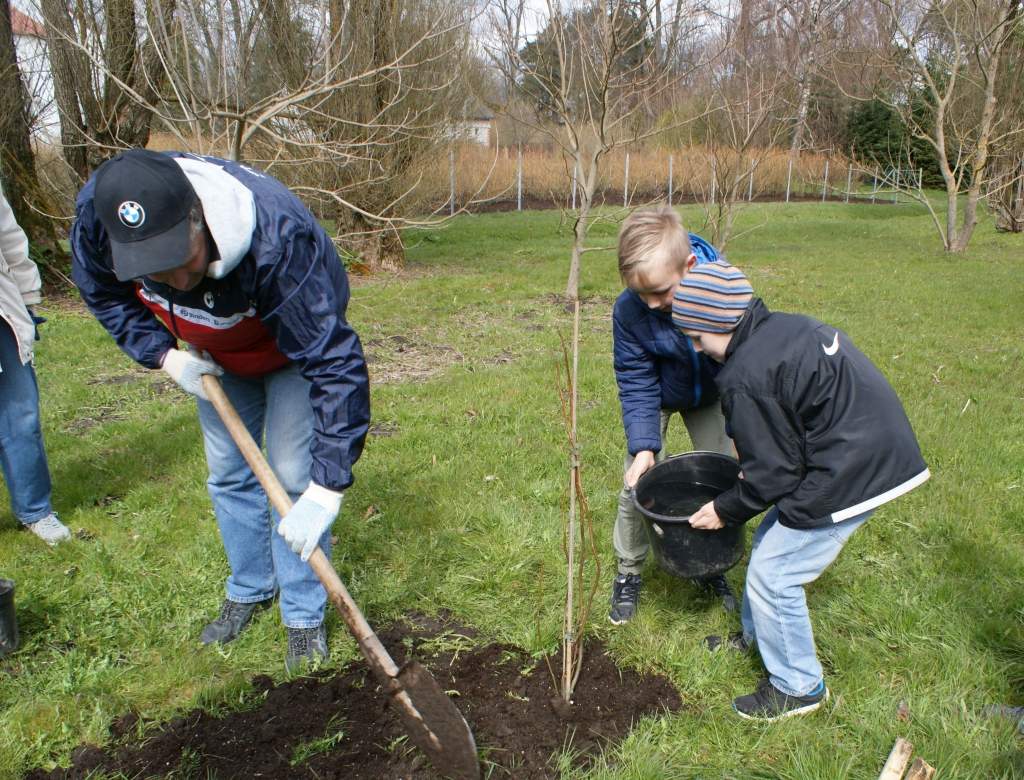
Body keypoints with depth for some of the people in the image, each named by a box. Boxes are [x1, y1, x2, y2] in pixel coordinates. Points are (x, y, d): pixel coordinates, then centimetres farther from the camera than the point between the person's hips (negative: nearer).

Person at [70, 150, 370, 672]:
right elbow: (103, 292, -5)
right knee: (227, 474, 10)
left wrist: (327, 489, -45)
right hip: (215, 355, 5)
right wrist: (163, 354, -19)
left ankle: (304, 615, 11)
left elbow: (335, 363, -44)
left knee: (293, 474, -8)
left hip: (295, 344, -4)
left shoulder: (278, 240, -46)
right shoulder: (95, 213, -30)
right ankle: (249, 590, 33)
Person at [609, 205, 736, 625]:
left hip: (710, 394, 1)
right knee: (638, 485, -6)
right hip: (657, 395, -1)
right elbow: (636, 383, -22)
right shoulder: (628, 309, -34)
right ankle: (628, 573, 16)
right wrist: (643, 445, -32)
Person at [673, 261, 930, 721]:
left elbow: (772, 471, -15)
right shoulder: (785, 326, 8)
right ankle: (755, 636, 42)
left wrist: (726, 510, 1)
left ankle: (798, 686, 20)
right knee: (771, 542, 21)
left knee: (772, 572, 1)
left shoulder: (745, 378, -22)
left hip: (847, 476, -10)